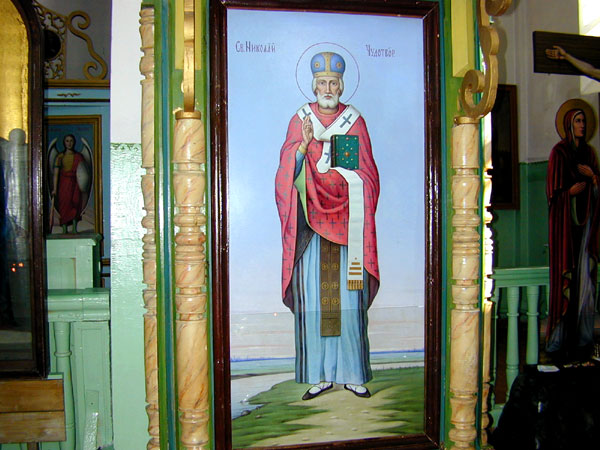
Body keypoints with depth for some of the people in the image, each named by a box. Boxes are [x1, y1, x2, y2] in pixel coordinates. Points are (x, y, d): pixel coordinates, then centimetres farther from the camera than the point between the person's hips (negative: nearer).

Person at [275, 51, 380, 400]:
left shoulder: (355, 120, 10)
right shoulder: (300, 120, 10)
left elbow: (368, 175, 8)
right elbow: (288, 172, 1)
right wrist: (303, 145, -15)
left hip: (347, 223, 0)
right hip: (311, 221, 0)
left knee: (349, 298, -2)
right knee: (314, 297, -2)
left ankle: (352, 374, 7)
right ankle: (321, 374, 6)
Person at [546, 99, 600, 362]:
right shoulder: (559, 153, -2)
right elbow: (554, 192, -7)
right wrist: (574, 189, -19)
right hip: (565, 223, -6)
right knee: (565, 280, -7)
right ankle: (557, 344, 0)